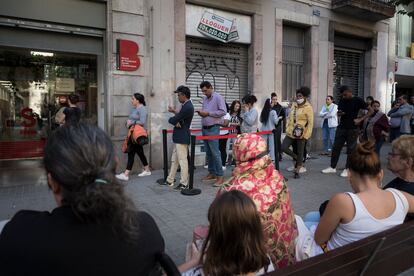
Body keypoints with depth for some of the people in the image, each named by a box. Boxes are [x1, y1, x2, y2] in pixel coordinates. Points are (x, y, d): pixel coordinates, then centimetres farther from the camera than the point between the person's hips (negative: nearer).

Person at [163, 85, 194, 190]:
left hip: (182, 138, -11)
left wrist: (174, 121, 0)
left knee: (182, 160, -2)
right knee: (174, 159, 16)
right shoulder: (187, 105, 12)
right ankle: (170, 180, 27)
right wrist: (174, 111, 12)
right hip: (179, 137, 11)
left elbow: (173, 120, -20)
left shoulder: (187, 107, -21)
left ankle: (184, 183, 8)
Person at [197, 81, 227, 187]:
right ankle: (212, 173, 22)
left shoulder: (218, 97, -8)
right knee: (208, 152, 11)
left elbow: (223, 111, -16)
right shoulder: (205, 98, 16)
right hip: (205, 128, 8)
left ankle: (220, 176, -4)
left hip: (213, 128, -8)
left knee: (215, 152, -9)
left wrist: (208, 113, -18)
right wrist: (201, 113, 0)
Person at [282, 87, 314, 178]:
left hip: (301, 134, -5)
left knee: (300, 152, 4)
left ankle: (297, 171, 17)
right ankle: (296, 158, 21)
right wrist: (287, 129, 9)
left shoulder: (308, 108, -7)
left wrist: (307, 135, -15)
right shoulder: (294, 105, 10)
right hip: (291, 133, 5)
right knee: (283, 147, -6)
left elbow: (310, 123, -10)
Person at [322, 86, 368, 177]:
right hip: (341, 128, 5)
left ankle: (347, 169, 11)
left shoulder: (358, 100, -5)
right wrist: (340, 113, -6)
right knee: (336, 147, 5)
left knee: (350, 149, 1)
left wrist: (360, 119, -15)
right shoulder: (342, 101, 8)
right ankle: (332, 167, 13)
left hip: (352, 129, -5)